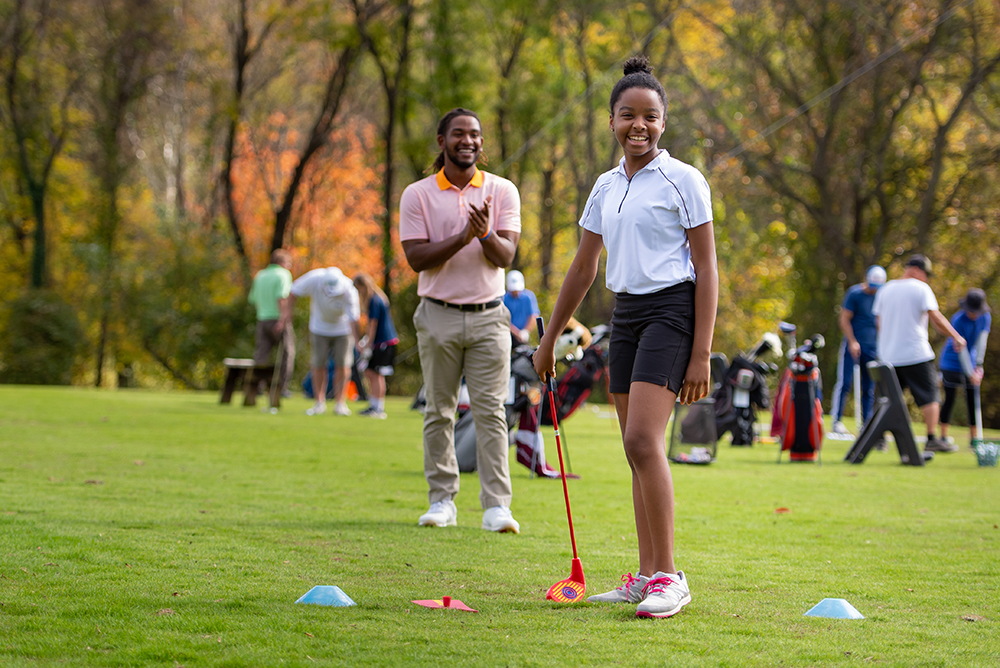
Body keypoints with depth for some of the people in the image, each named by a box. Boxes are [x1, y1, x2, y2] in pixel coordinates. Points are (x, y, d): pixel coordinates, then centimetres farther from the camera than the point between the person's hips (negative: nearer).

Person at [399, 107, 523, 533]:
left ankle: (496, 504, -7)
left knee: (490, 410, -5)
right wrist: (462, 238, -21)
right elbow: (416, 257, -8)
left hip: (489, 317, 0)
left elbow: (505, 257, -5)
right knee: (439, 412, 5)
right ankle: (442, 500, 12)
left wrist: (485, 234, -26)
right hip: (439, 317, 0)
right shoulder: (417, 195, 2)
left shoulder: (502, 192, 4)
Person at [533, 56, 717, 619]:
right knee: (638, 451, 6)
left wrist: (701, 353, -13)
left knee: (642, 439, -19)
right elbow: (584, 268, 21)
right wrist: (551, 337, 22)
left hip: (672, 310, -7)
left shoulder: (683, 180, -5)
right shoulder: (606, 187, 14)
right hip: (626, 313, 7)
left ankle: (669, 577, -16)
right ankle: (645, 577, 10)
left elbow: (706, 269, -7)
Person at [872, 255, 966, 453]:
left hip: (888, 355, 6)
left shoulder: (885, 289, 11)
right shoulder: (921, 288, -6)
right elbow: (936, 318, -12)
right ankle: (932, 439, -6)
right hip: (916, 354, -5)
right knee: (929, 396, 0)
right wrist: (956, 337, -3)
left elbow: (879, 321, 14)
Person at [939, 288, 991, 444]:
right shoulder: (958, 320, -22)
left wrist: (979, 365, -23)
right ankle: (944, 436, 5)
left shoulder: (985, 318, -6)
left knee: (973, 400, 4)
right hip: (952, 364, -5)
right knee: (949, 399, -2)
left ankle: (974, 435, 11)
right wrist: (970, 373, -28)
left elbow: (981, 342, -12)